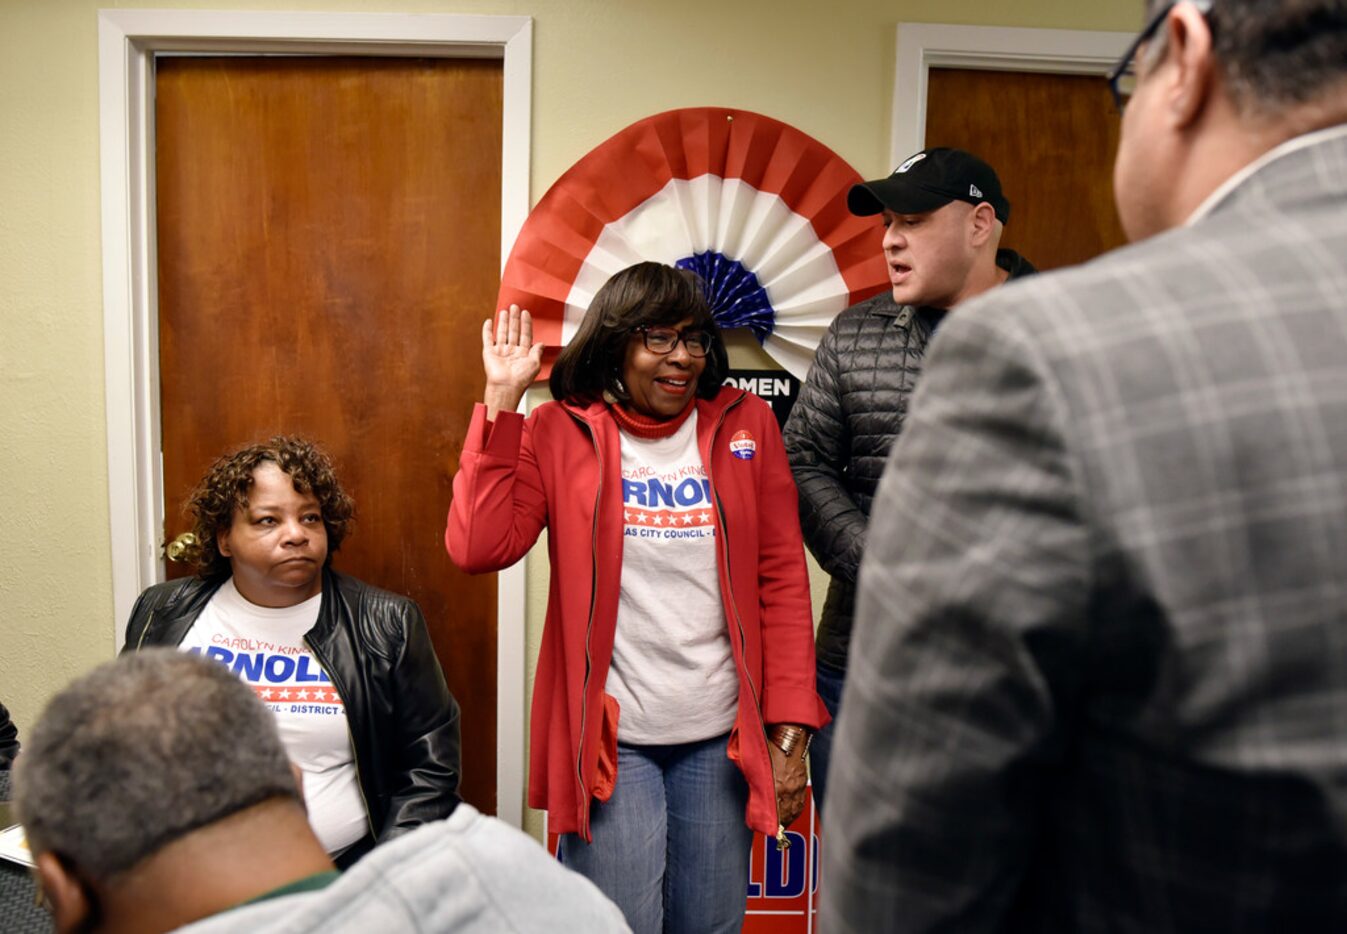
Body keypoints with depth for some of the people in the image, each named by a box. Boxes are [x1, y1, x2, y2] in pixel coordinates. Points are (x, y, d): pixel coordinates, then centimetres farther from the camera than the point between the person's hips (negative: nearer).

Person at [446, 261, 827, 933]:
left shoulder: (745, 425, 3)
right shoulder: (559, 434, 0)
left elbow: (783, 582, 3)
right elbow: (477, 548, -13)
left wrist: (790, 731, -1)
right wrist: (501, 400, -11)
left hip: (721, 738, 2)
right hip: (610, 738, -2)